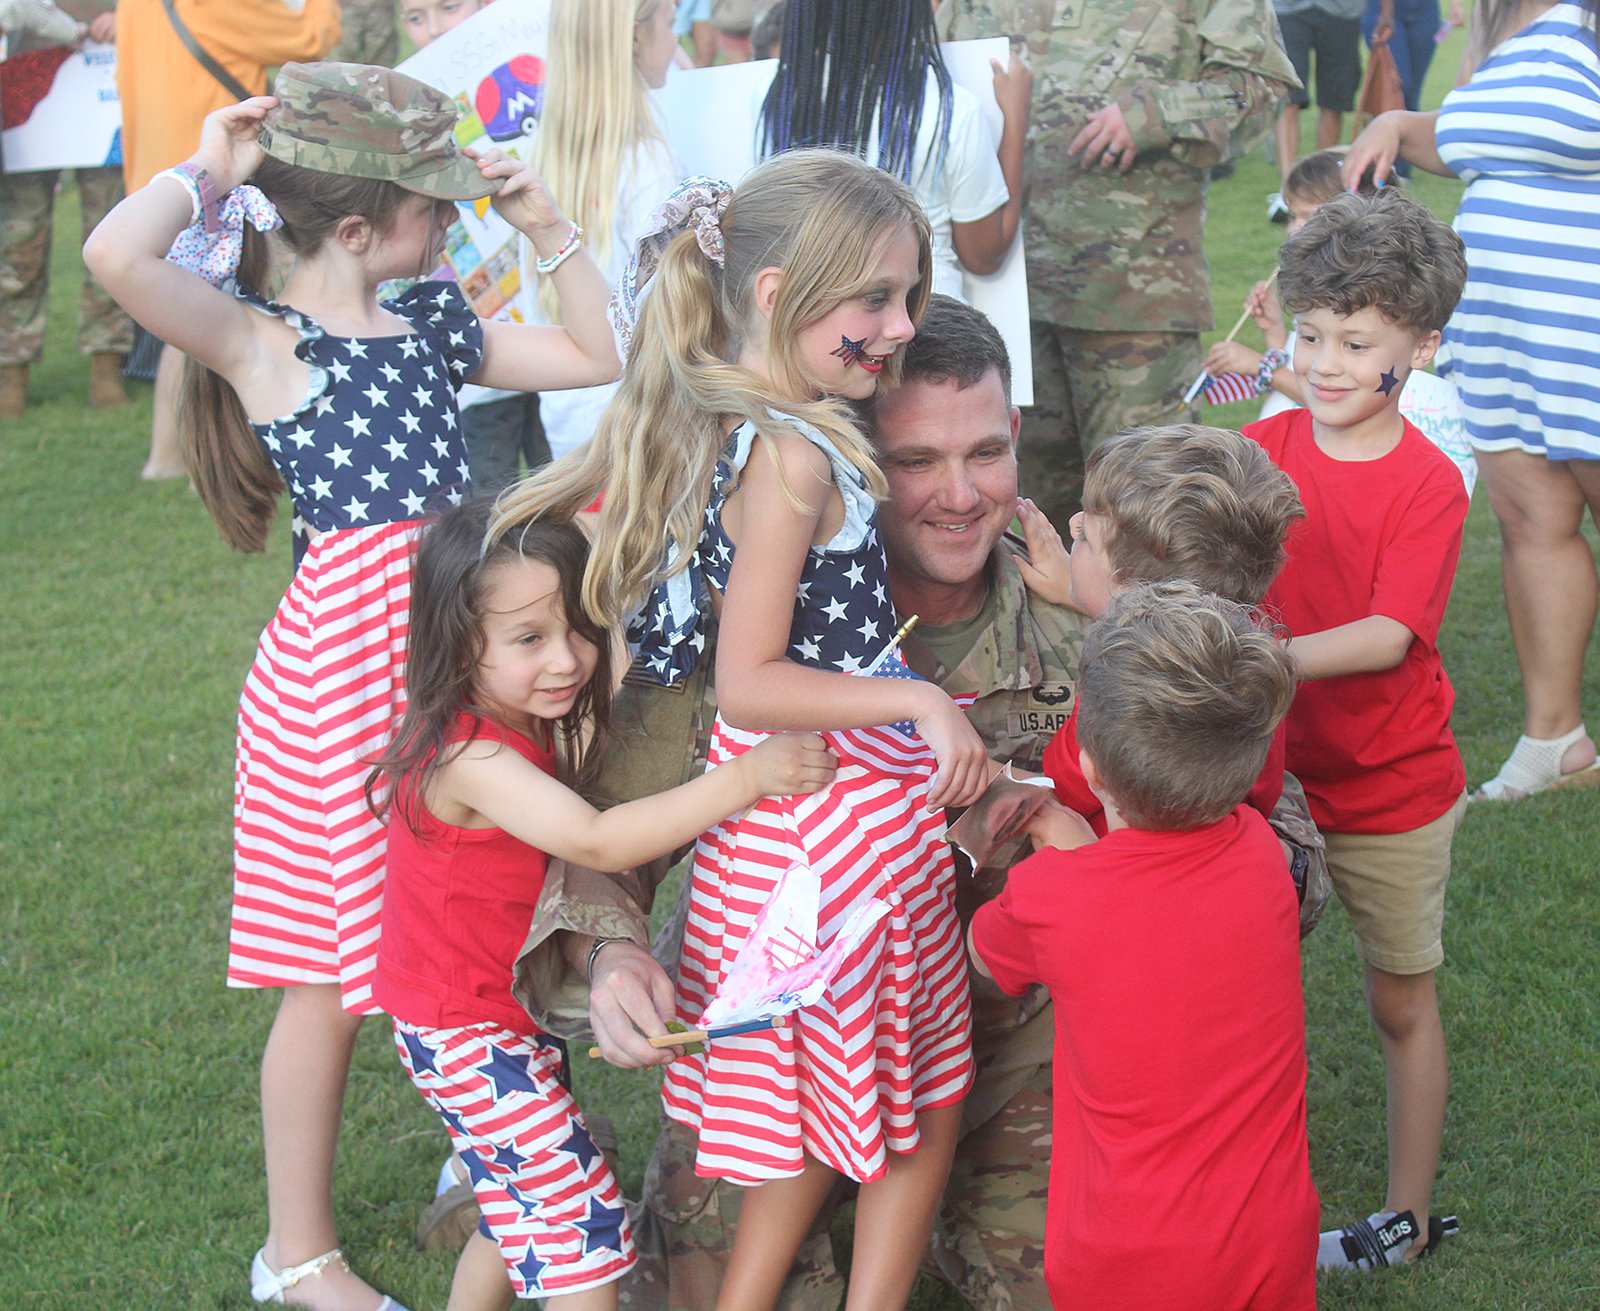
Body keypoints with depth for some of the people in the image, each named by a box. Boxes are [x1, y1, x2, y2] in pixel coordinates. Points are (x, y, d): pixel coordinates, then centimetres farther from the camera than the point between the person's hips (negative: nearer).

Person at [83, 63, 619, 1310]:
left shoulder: (429, 322, 10)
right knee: (332, 979, 6)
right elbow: (116, 253, -28)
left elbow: (598, 354, 19)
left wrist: (547, 225, 10)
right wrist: (207, 175, -11)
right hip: (341, 674, -6)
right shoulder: (262, 340, -10)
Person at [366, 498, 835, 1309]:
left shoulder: (529, 726, -1)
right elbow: (597, 842, -37)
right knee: (584, 1233, -8)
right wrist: (747, 777, -38)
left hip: (514, 1020, 10)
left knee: (522, 1217, 22)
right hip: (469, 1037, -10)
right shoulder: (473, 758, -30)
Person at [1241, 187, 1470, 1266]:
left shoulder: (1430, 486, -15)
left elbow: (1391, 635, -24)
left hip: (1390, 789, -3)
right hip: (1268, 767, 3)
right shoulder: (1265, 449, -3)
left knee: (1402, 1004, 12)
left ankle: (1408, 1217, 27)